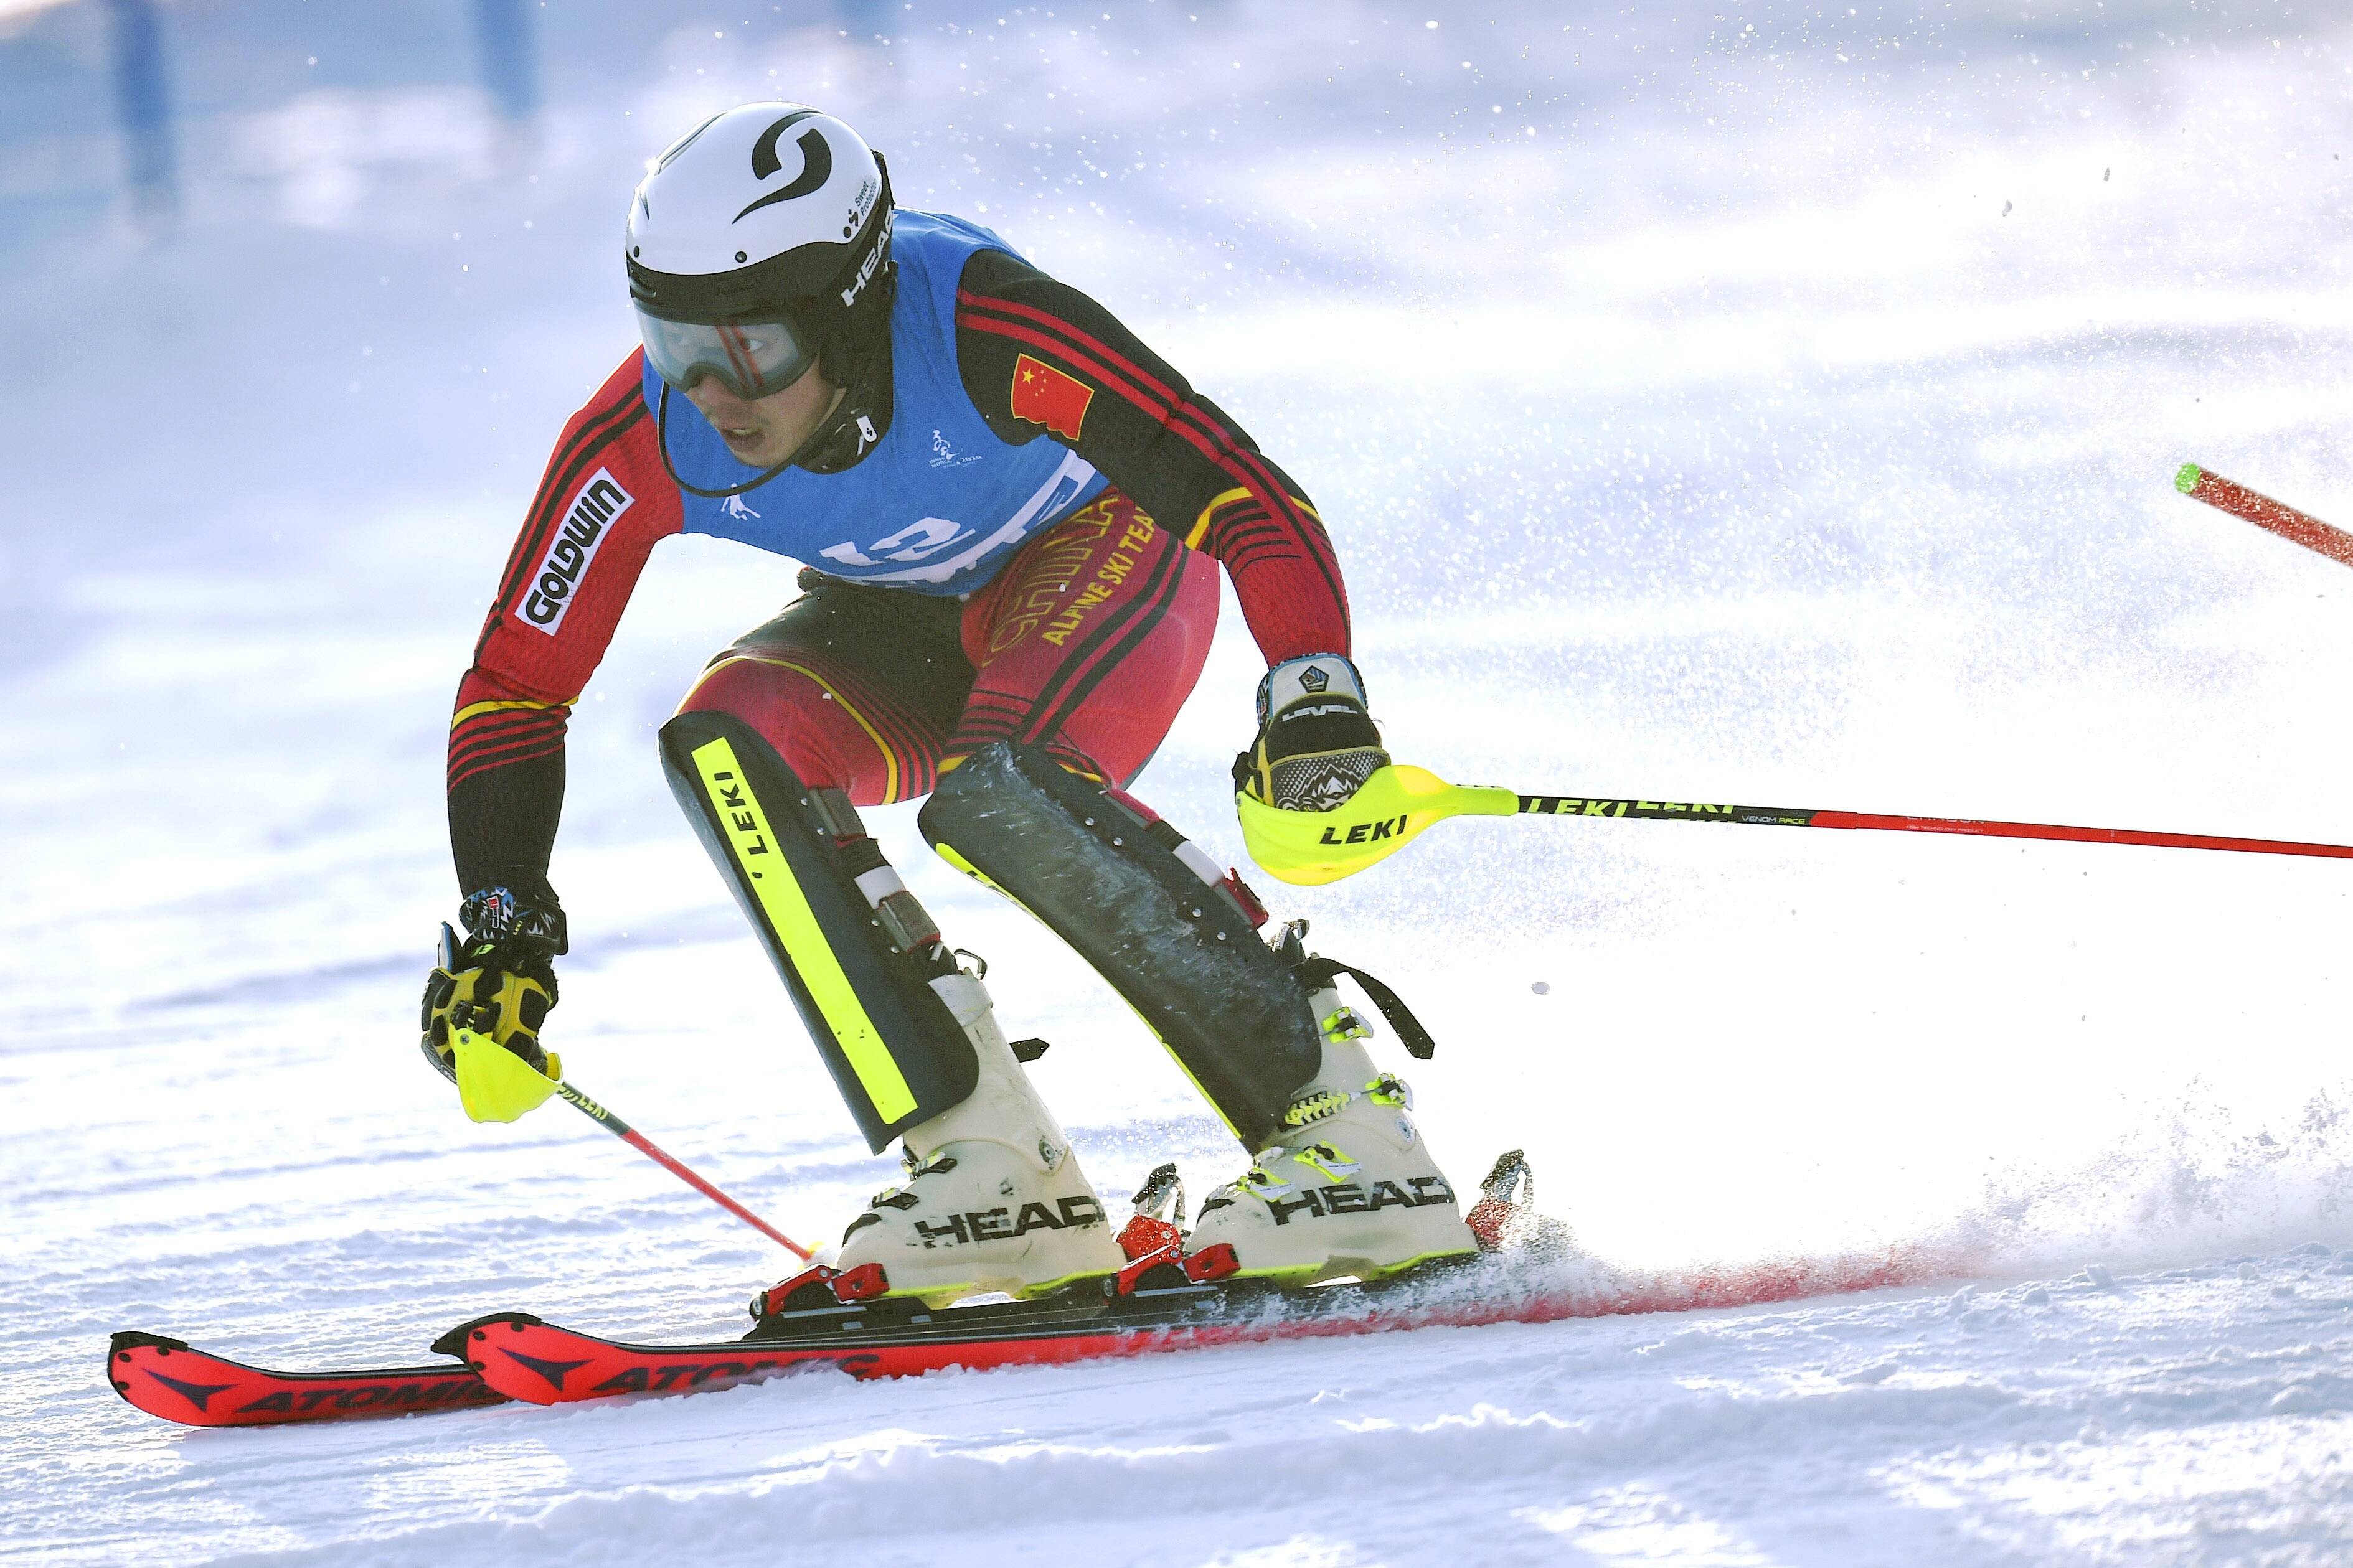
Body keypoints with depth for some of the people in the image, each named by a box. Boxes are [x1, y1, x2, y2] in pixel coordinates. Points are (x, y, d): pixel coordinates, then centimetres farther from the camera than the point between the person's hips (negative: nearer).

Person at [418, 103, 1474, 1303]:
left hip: (1101, 559, -4)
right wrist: (497, 937, -22)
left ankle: (1342, 1132, -25)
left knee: (996, 794, -34)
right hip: (905, 625, 4)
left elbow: (1249, 497, -37)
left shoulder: (986, 329, -36)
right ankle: (988, 1169, -24)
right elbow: (514, 685, -14)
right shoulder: (644, 441, -25)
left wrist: (1315, 703, -52)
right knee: (726, 741, -26)